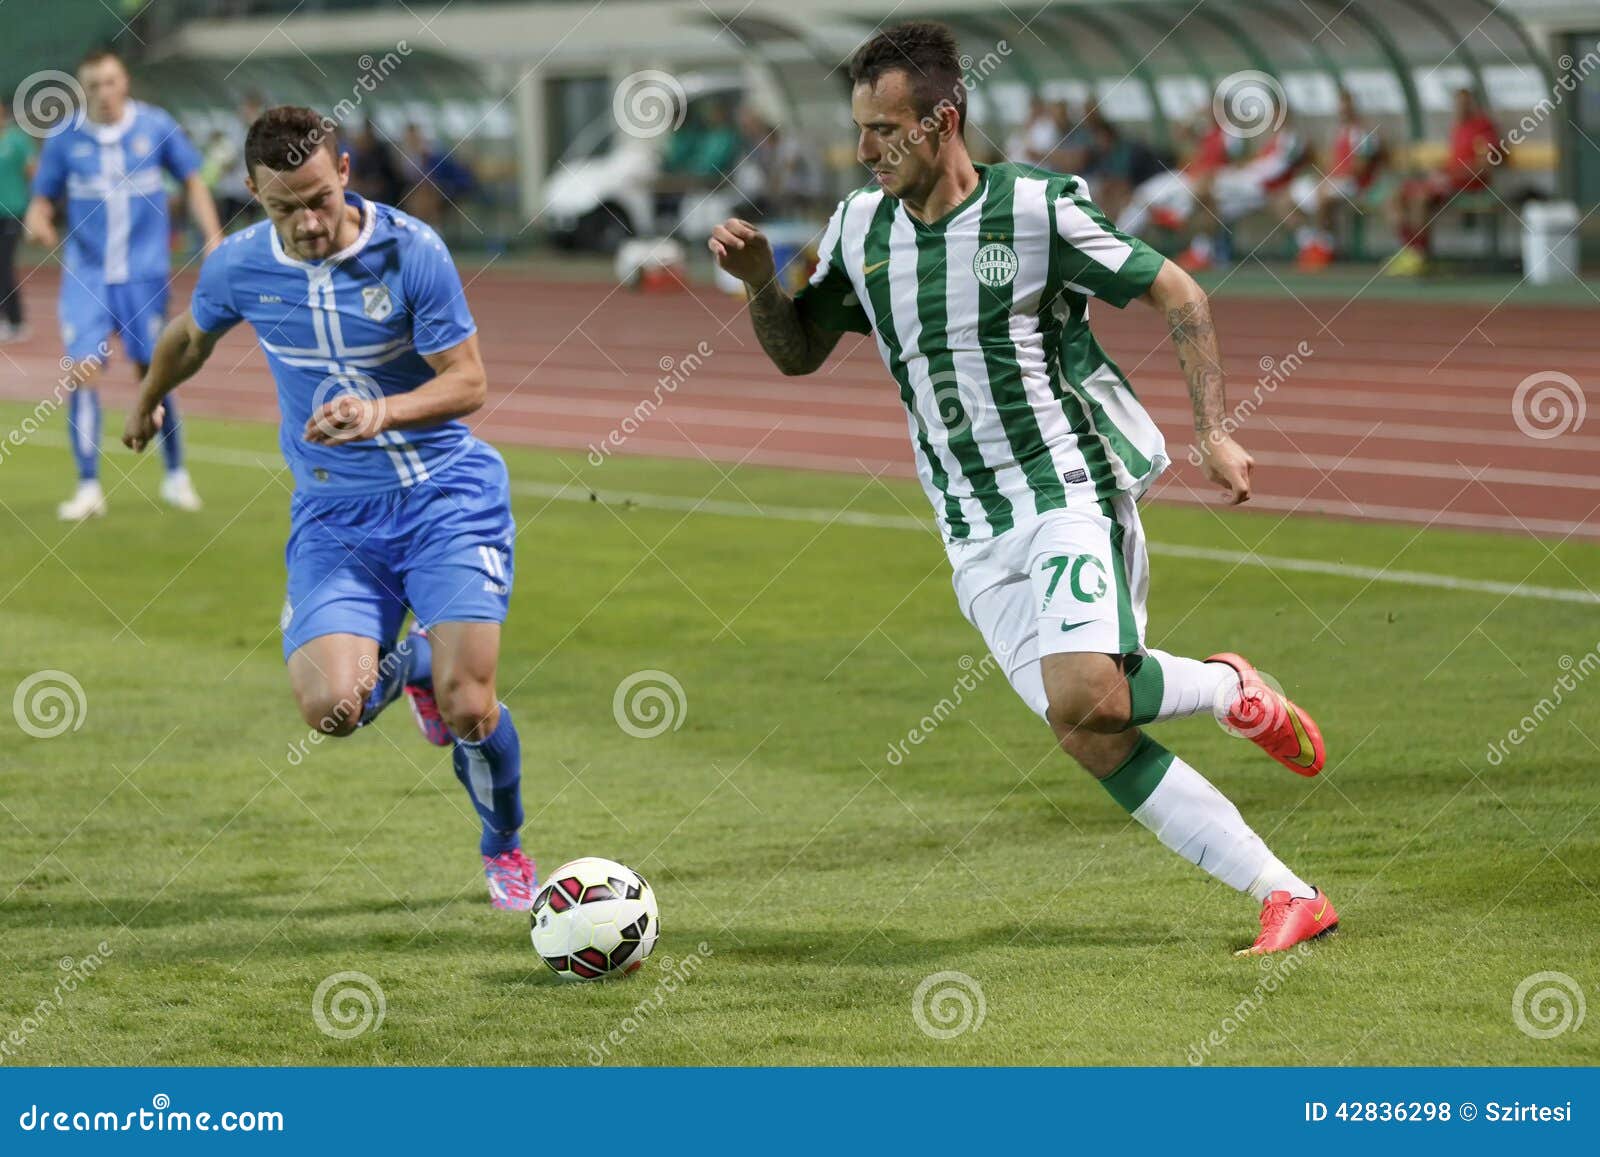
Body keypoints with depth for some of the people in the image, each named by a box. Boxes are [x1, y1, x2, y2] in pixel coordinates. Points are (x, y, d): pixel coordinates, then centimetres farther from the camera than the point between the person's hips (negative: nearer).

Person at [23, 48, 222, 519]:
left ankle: (175, 476, 22)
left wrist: (214, 241, -1)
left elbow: (193, 182, 7)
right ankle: (88, 488, -2)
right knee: (81, 371, -11)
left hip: (145, 272, 0)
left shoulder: (155, 126, -2)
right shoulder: (65, 139, -2)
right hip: (85, 273, 0)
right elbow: (42, 199, 5)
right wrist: (38, 222, -19)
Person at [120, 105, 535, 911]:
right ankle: (407, 666, 21)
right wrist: (146, 405, 37)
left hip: (445, 491, -2)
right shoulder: (238, 268, -4)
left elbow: (468, 382, -11)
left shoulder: (411, 251, -14)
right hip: (332, 512, 2)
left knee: (468, 709, -14)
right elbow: (190, 338, 19)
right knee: (331, 708, -19)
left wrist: (382, 412, -29)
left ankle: (506, 848, 20)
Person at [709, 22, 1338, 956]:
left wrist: (1215, 430, -10)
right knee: (1092, 740, -6)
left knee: (1082, 698, -28)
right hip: (978, 542, 5)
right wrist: (760, 282, -1)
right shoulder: (860, 229, 7)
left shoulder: (1036, 207, -9)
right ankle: (1289, 898, -1)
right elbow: (799, 352, 19)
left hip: (1072, 491, -5)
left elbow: (1178, 294, -2)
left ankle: (1228, 691, 5)